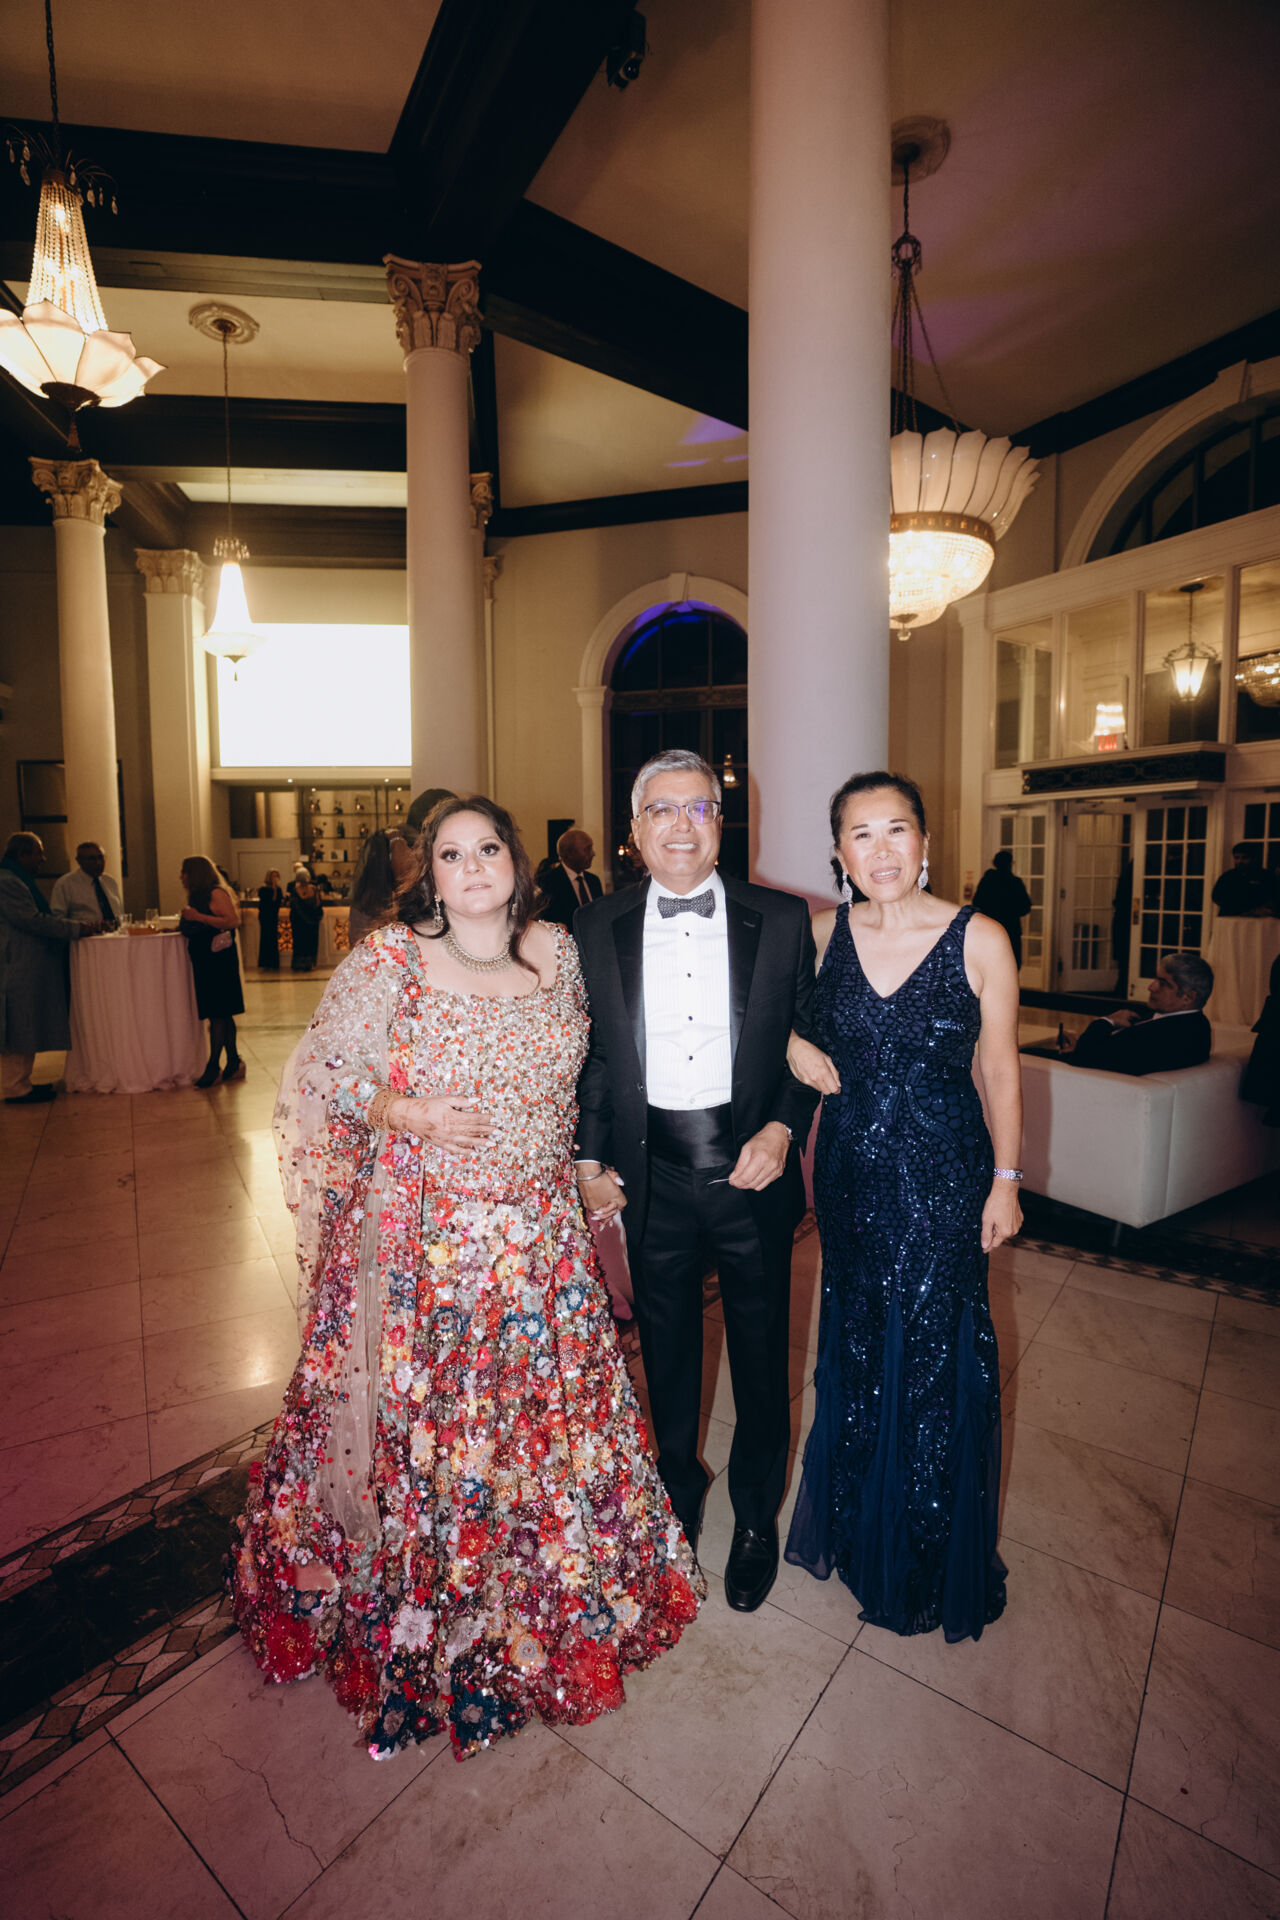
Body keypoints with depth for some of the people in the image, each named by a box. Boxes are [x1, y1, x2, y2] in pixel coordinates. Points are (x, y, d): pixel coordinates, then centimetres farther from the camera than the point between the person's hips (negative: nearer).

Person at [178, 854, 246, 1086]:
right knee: (220, 1014, 9)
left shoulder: (217, 894, -8)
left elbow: (233, 921, -21)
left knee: (218, 1014, -8)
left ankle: (213, 1065, -6)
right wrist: (185, 922, 9)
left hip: (219, 960, -9)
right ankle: (233, 1062, 13)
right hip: (204, 962, 9)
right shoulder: (198, 897, 19)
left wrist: (198, 917, -21)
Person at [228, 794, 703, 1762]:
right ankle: (414, 1619, 38)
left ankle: (551, 1601, 43)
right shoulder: (387, 959, -9)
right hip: (422, 1238, -3)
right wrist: (406, 1114, -18)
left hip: (541, 1236, 3)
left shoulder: (557, 949, 2)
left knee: (546, 1412, 15)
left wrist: (580, 1160, 8)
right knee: (418, 1425, 10)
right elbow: (320, 1077, -4)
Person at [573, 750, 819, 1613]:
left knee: (762, 1357, 16)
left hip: (752, 1170, 0)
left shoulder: (781, 919, -4)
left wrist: (781, 1130, -13)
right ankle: (677, 1491, 49)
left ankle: (757, 1519, 43)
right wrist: (590, 1159, 2)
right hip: (653, 1177, 1)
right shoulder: (598, 928, -1)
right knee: (667, 1354, 21)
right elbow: (590, 1055, 5)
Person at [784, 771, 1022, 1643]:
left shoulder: (979, 939, -12)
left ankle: (935, 1555, 39)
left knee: (936, 1357, 11)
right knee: (855, 1345, 20)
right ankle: (859, 1526, 47)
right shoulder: (824, 933, -5)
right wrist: (792, 1043, -9)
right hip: (852, 1170, 3)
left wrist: (1005, 1180, -2)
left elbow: (1001, 1070, -4)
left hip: (943, 1175, -3)